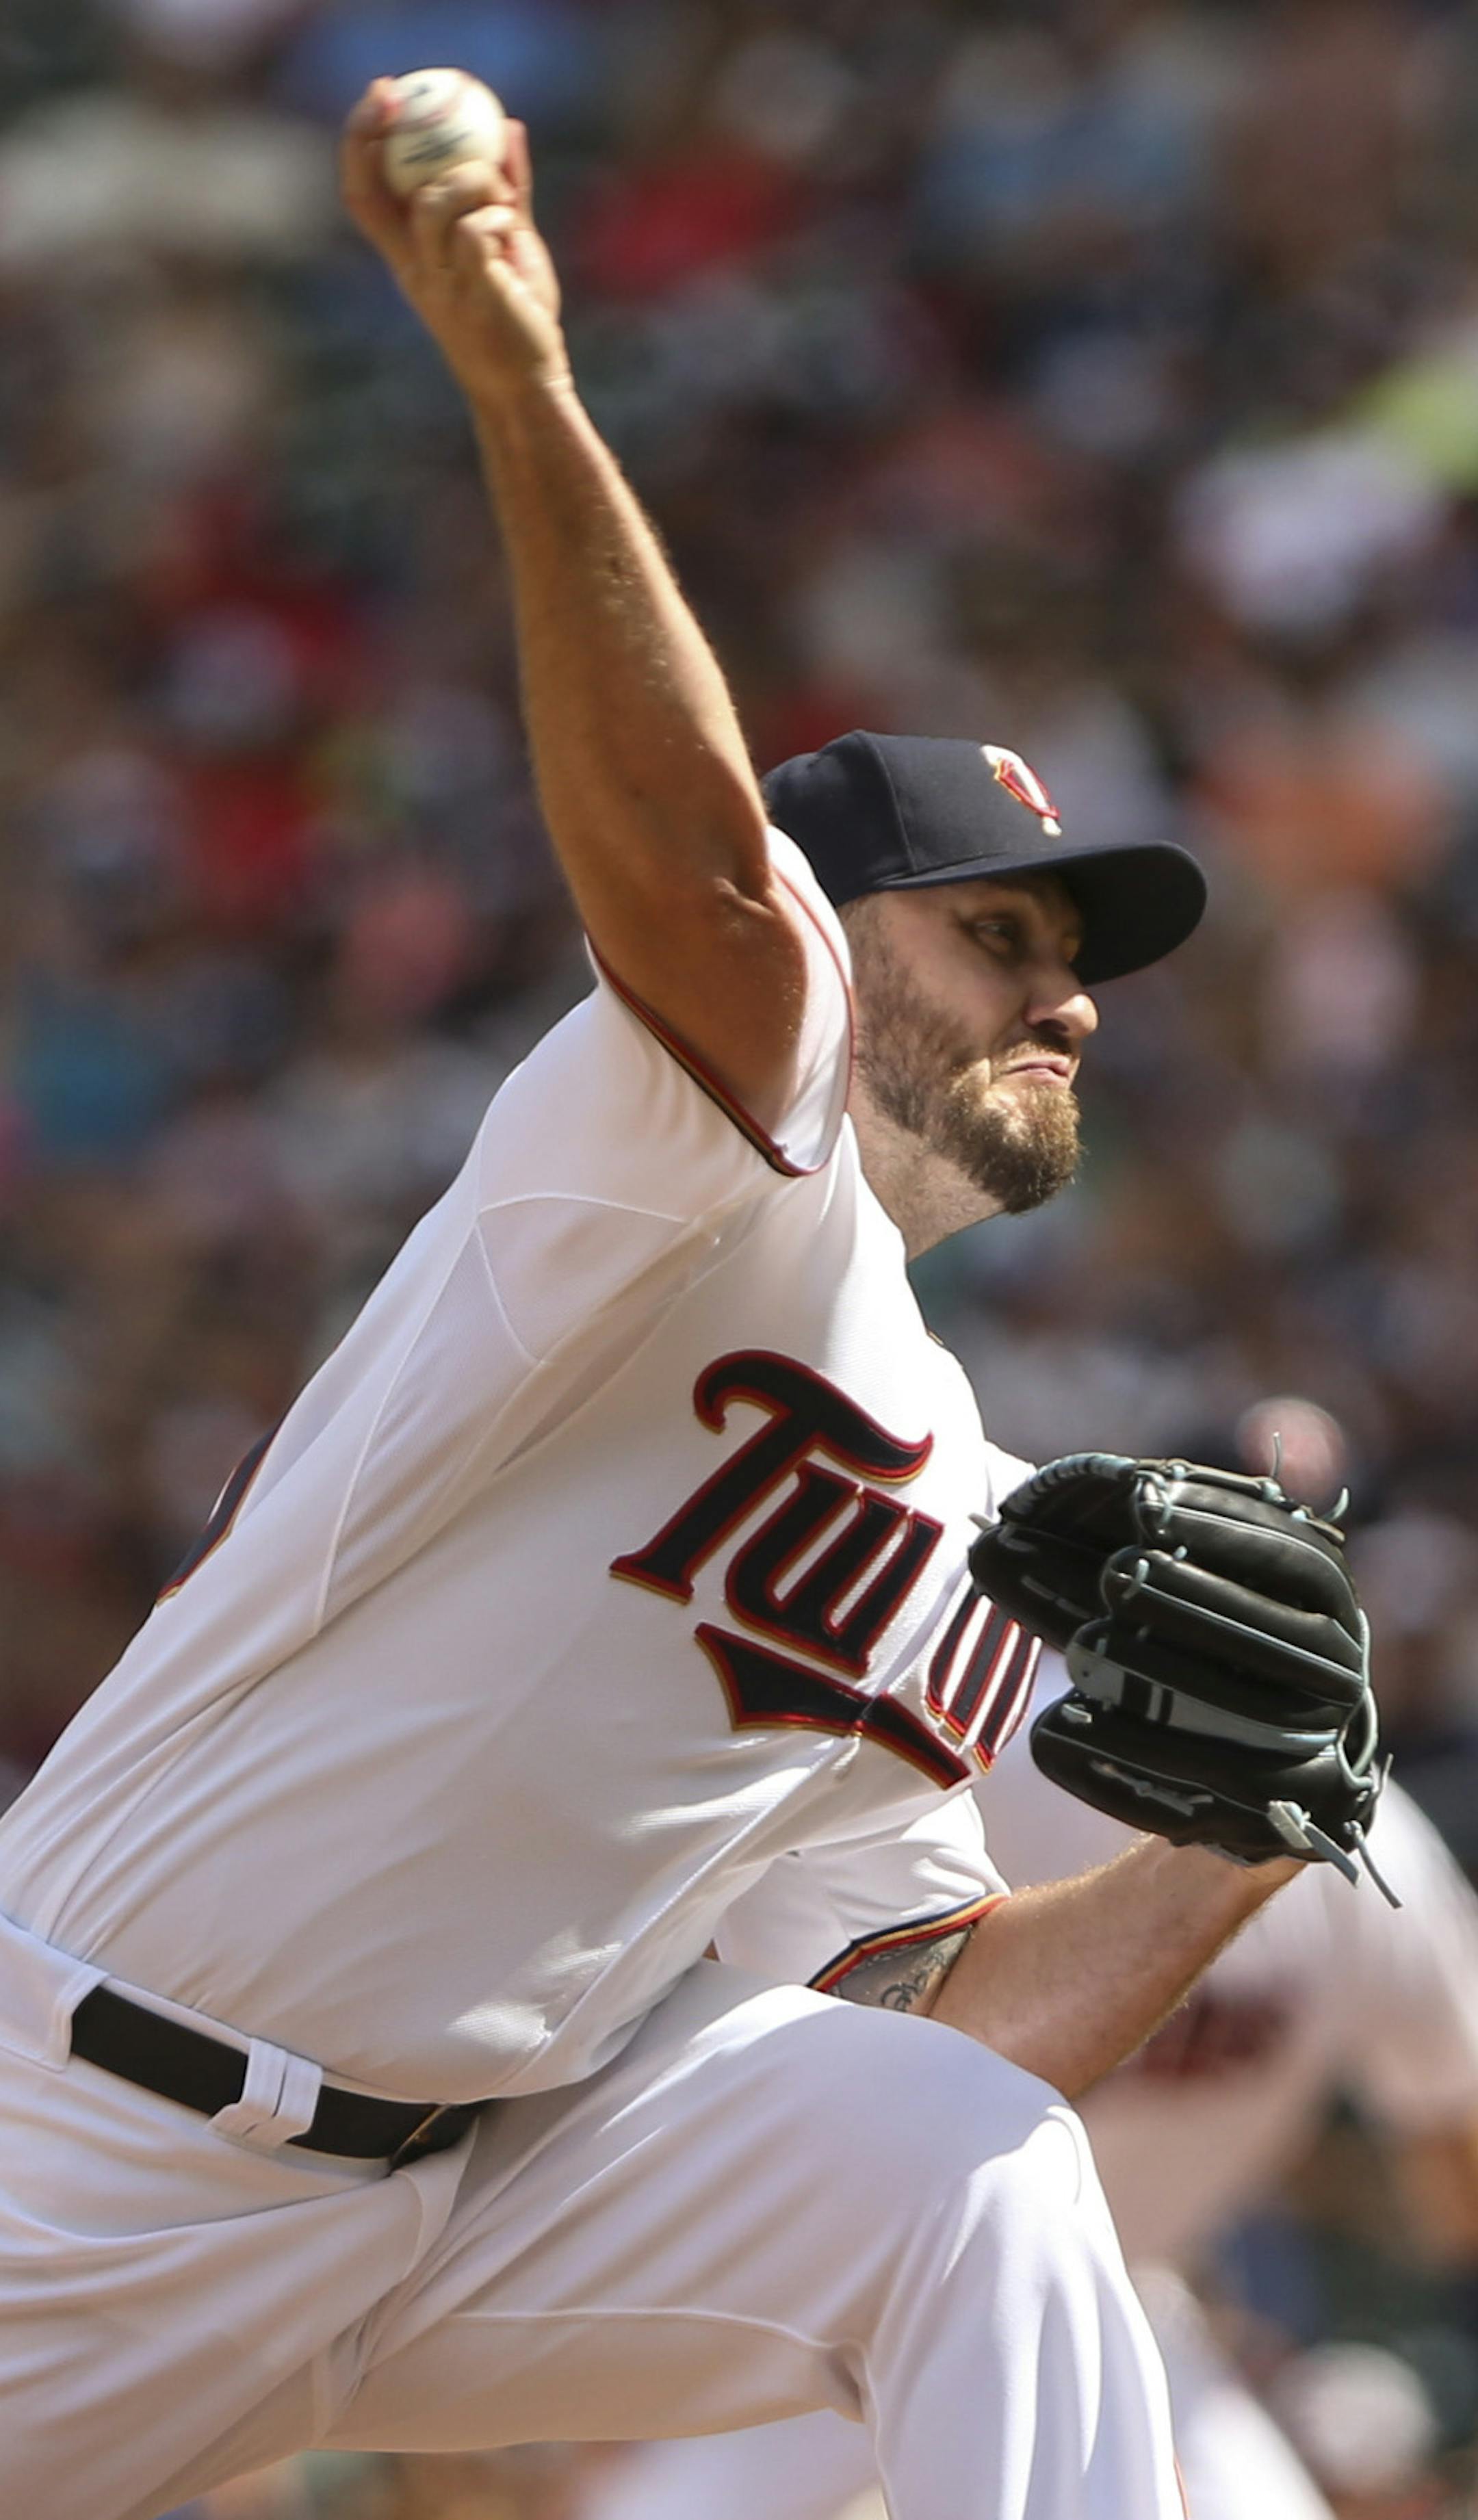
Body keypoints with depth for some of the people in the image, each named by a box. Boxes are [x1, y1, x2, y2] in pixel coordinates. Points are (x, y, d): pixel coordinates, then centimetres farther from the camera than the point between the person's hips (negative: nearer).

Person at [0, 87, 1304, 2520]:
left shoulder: (978, 1514, 13)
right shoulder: (730, 1168, -11)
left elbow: (943, 2013, 13)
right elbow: (698, 868, -33)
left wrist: (1233, 1856, -3)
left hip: (501, 2174, 6)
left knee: (968, 2165, -18)